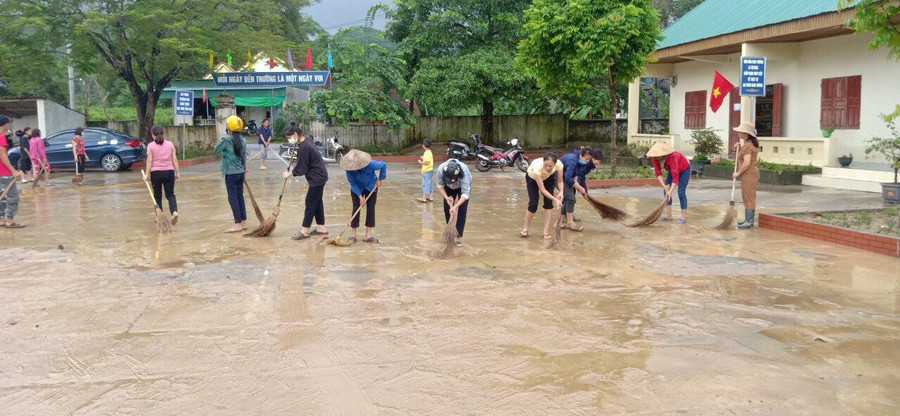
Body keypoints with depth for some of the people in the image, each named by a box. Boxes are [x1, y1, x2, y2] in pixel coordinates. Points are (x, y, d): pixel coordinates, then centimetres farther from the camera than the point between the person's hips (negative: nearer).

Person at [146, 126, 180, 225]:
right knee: (170, 194, 5)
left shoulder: (151, 146, -3)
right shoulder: (170, 144, 3)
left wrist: (147, 174, -5)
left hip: (156, 172, -1)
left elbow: (149, 161, -8)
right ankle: (174, 212, -19)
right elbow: (174, 159, 1)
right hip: (169, 172, 2)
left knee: (157, 195, 12)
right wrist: (177, 172, 7)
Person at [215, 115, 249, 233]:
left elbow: (216, 150, -1)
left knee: (233, 198, -2)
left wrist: (220, 141, 15)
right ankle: (243, 222, 16)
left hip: (231, 173, -6)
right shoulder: (243, 140, 4)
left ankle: (238, 224, -3)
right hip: (240, 172, 6)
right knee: (240, 196, 12)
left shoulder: (226, 139, -14)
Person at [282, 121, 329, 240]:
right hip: (320, 176, 10)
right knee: (317, 202, 14)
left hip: (317, 178, -10)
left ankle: (305, 231, 4)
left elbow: (301, 168, -17)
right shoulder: (306, 140, 6)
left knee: (310, 203, -3)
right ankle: (321, 228, 22)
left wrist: (289, 174, -3)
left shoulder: (304, 148, -24)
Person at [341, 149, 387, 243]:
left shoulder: (370, 164, -34)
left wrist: (380, 179, -14)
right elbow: (353, 183, -20)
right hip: (357, 189, 0)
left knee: (371, 209, -2)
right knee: (356, 208, -5)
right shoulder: (349, 169, -30)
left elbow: (384, 165, -19)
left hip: (371, 187, 0)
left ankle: (368, 235, 2)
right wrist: (360, 196, -25)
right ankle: (353, 234, 2)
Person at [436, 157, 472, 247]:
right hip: (449, 187, 3)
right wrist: (446, 197, -28)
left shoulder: (464, 172, -45)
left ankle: (459, 237, -7)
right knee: (447, 209, 0)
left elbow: (465, 194, -43)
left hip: (463, 186, -3)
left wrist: (455, 206, -46)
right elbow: (440, 185, -18)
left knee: (462, 211, -12)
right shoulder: (440, 169, -37)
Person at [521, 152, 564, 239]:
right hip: (532, 178, -3)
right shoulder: (537, 166, -45)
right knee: (533, 204, -9)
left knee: (548, 203, -9)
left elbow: (560, 181, -20)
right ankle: (525, 229, 13)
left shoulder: (559, 164, -36)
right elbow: (542, 189, -38)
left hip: (548, 178, 3)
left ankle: (546, 232, 0)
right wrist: (555, 199, -44)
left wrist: (561, 191, -39)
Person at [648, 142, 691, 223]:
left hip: (684, 169, -6)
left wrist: (670, 191, -48)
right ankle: (668, 215, 1)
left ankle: (684, 216, -6)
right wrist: (664, 186, -32)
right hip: (672, 170, 6)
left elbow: (675, 176, -44)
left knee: (681, 192, -13)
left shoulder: (671, 157, -42)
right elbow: (658, 173, -21)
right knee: (666, 191, -3)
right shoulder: (655, 157, -25)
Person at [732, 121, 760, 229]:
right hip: (749, 174, 10)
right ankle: (749, 220, 26)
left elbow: (746, 163, -26)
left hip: (749, 174, -10)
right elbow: (742, 158, 19)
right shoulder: (751, 143, 13)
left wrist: (738, 173, -15)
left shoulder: (747, 145, -19)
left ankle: (749, 221, 0)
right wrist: (739, 148, 6)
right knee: (748, 198, 17)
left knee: (748, 198, -5)